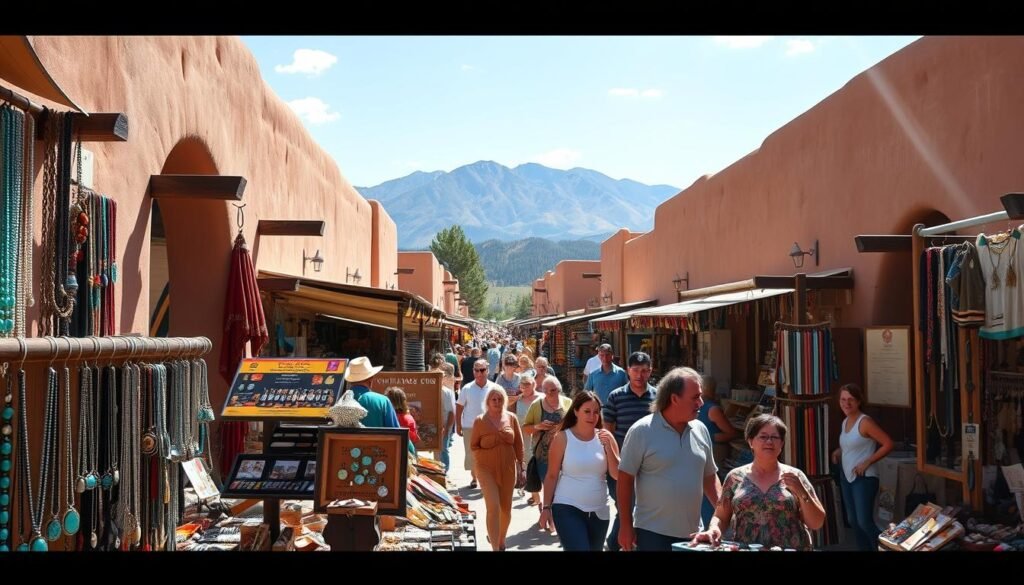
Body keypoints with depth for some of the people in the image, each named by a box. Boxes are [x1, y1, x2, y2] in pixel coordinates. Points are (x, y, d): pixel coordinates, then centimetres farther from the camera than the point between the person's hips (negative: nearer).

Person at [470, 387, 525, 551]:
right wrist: (484, 456, -8)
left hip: (508, 468, 3)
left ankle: (501, 539, 37)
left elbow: (518, 443, 8)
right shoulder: (480, 421, -5)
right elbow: (473, 445, 4)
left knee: (506, 508, 13)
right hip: (486, 469, -3)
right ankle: (495, 547, -12)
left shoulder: (511, 418, 1)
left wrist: (520, 464, 8)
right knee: (493, 507, -15)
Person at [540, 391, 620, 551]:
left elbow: (618, 475, -2)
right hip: (567, 509, -4)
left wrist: (608, 446, -13)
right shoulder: (562, 438, -7)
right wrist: (546, 507, -2)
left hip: (599, 511, 4)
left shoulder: (605, 436, 1)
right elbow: (552, 476, -2)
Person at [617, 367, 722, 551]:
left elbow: (709, 477, 13)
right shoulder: (641, 431, -9)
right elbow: (625, 479, -7)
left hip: (693, 533, 5)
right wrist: (626, 526, -9)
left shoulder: (701, 430, 5)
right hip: (652, 533, -5)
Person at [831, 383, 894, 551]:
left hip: (864, 478, -8)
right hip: (846, 476, 8)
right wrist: (839, 451, 7)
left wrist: (867, 462, -20)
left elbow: (888, 444, -19)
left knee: (864, 521, -13)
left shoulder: (865, 422, -15)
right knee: (853, 520, 12)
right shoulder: (845, 422, 9)